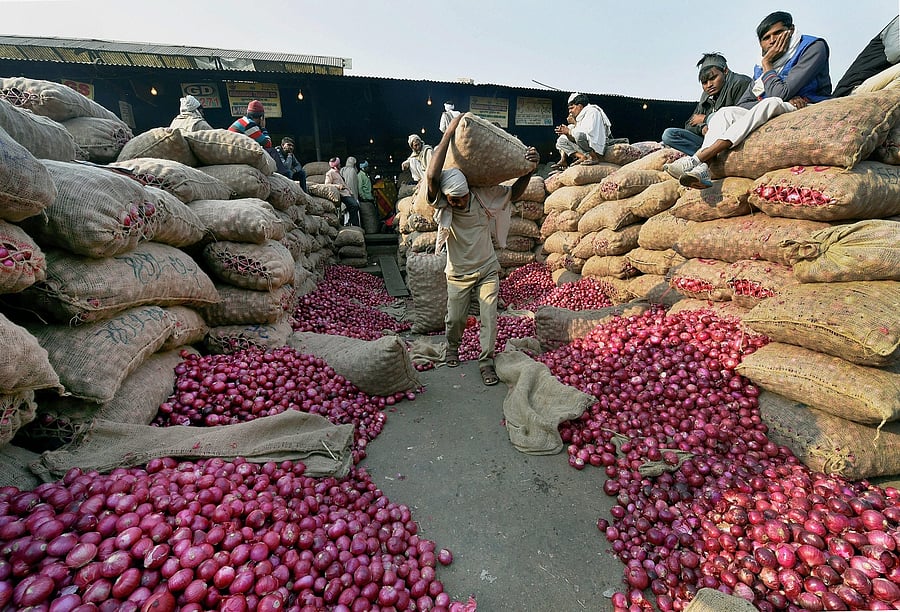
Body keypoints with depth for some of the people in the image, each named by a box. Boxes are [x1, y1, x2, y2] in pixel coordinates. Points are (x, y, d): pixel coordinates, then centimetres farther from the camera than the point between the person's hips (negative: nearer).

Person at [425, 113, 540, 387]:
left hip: (487, 269, 1)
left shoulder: (483, 195, -10)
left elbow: (514, 192, 1)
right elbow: (432, 177, -36)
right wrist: (449, 133, -34)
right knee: (454, 318, 9)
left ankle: (486, 361, 13)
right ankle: (453, 347, 40)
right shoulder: (441, 204, -17)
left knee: (489, 317, -3)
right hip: (458, 274, -1)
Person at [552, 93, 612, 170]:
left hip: (597, 149, -9)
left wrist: (569, 131, -15)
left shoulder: (592, 111, -6)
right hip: (585, 149, 9)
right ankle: (582, 157, -6)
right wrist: (567, 132, -6)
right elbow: (574, 139, 13)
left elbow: (589, 131, -23)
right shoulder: (580, 117, 20)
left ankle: (594, 157, -19)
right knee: (561, 140, 11)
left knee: (579, 135, -36)